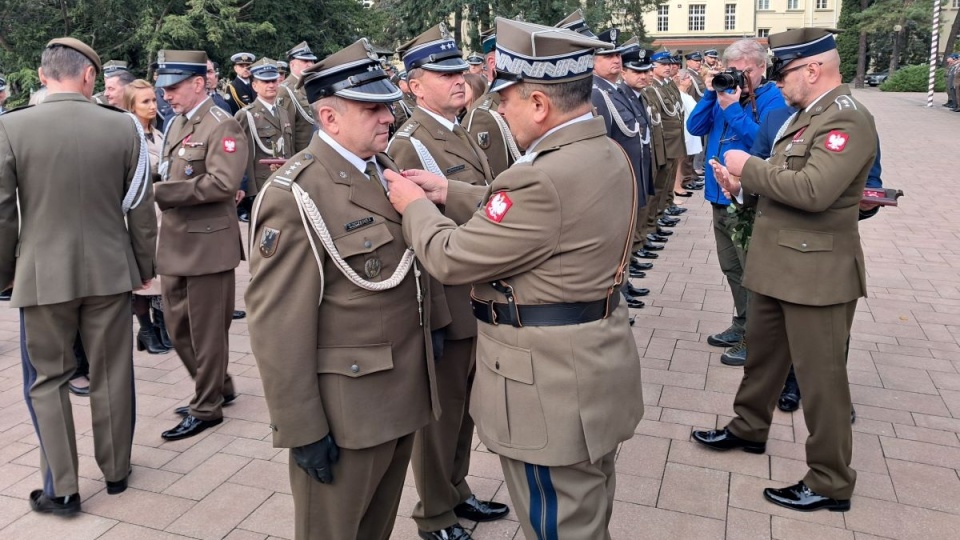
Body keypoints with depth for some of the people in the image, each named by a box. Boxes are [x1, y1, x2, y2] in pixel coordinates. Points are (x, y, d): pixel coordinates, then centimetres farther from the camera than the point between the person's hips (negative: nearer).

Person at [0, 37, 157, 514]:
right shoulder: (122, 127, -6)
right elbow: (141, 208, -1)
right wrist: (145, 267, 12)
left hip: (42, 274, -1)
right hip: (110, 271, 1)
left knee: (46, 380, 13)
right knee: (111, 376, 14)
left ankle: (61, 489, 16)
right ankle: (116, 471, 28)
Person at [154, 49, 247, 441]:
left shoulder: (222, 126, -12)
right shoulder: (176, 124, 15)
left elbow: (222, 183, -24)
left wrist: (162, 192, -21)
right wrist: (157, 188, 0)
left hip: (207, 244, -9)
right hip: (175, 244, 9)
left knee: (206, 331, 3)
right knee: (178, 327, 16)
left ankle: (207, 408, 19)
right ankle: (217, 386, 34)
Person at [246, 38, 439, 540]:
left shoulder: (384, 170, 7)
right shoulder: (295, 196, -19)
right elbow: (278, 324, -20)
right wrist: (302, 428, -17)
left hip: (402, 393, 7)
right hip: (344, 406, -7)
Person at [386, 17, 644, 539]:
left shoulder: (545, 178, -29)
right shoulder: (605, 152, 3)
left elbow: (452, 259, -19)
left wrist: (414, 205, -2)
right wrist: (448, 191, 11)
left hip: (552, 389, -10)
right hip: (591, 369, 10)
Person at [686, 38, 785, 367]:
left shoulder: (771, 99, -10)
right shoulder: (726, 93, 9)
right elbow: (695, 128, 4)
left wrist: (733, 108, -24)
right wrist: (710, 95, -8)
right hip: (721, 195, 8)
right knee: (732, 268, 18)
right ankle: (742, 325, 33)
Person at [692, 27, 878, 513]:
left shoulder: (846, 120, -19)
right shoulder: (806, 113, 11)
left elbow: (813, 190, -32)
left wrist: (750, 168, -19)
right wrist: (744, 187, -1)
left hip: (815, 271, -10)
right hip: (777, 263, 10)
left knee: (820, 376, 2)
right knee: (761, 352, 23)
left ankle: (830, 482, 17)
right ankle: (749, 428, 43)